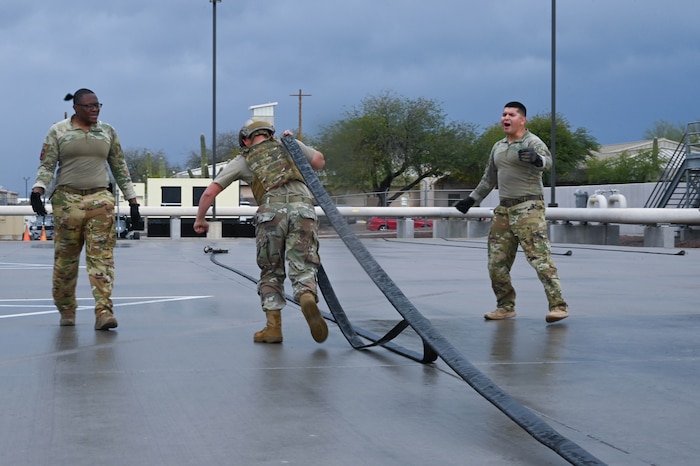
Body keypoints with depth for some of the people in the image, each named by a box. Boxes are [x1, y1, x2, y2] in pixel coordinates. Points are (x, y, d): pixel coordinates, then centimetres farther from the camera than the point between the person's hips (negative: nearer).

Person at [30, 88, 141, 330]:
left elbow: (120, 168, 15)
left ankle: (103, 312, -15)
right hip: (67, 198, -1)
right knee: (65, 257, 4)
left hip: (100, 199, 1)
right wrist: (37, 190, -18)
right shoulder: (58, 131, 5)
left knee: (102, 255, -10)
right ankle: (66, 310, 20)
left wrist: (133, 201, 12)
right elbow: (47, 165, 0)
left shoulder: (108, 132, 12)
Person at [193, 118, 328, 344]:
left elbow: (209, 192, 22)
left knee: (271, 272, 16)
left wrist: (200, 219, 38)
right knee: (303, 268, -1)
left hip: (271, 212, 0)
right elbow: (319, 161, 37)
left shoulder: (242, 160, 24)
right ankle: (308, 300, -33)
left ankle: (273, 327, 10)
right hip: (303, 207, 0)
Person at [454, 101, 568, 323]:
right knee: (496, 262, 7)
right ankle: (506, 307, 20)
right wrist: (472, 199, 27)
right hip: (504, 209, 8)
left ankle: (558, 306, -16)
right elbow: (489, 178, 29)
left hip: (528, 207, -8)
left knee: (540, 256, -16)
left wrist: (536, 159, -49)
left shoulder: (532, 142, -6)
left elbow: (547, 159, -27)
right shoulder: (498, 147, 17)